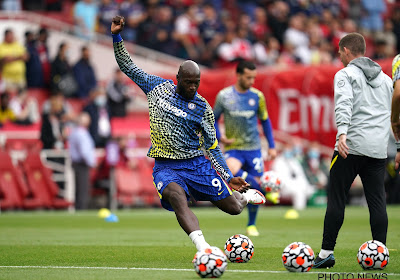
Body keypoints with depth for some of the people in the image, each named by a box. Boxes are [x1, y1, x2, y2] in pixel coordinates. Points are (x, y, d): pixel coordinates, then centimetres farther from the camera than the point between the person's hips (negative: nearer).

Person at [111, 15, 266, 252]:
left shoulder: (203, 108, 0)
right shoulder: (159, 87, 3)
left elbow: (212, 147, 5)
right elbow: (129, 68, 11)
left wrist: (228, 177, -2)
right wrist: (116, 36, 1)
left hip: (197, 164, 1)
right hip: (166, 167, -1)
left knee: (233, 208, 0)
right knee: (176, 197, -35)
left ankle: (245, 195, 39)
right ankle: (203, 247, -46)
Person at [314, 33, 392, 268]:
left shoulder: (345, 74, 2)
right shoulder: (385, 78, 21)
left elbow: (344, 104, -16)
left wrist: (342, 134, -29)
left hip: (352, 146, -5)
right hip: (379, 149, 5)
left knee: (336, 199, 0)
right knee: (377, 202, 4)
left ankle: (327, 253, -1)